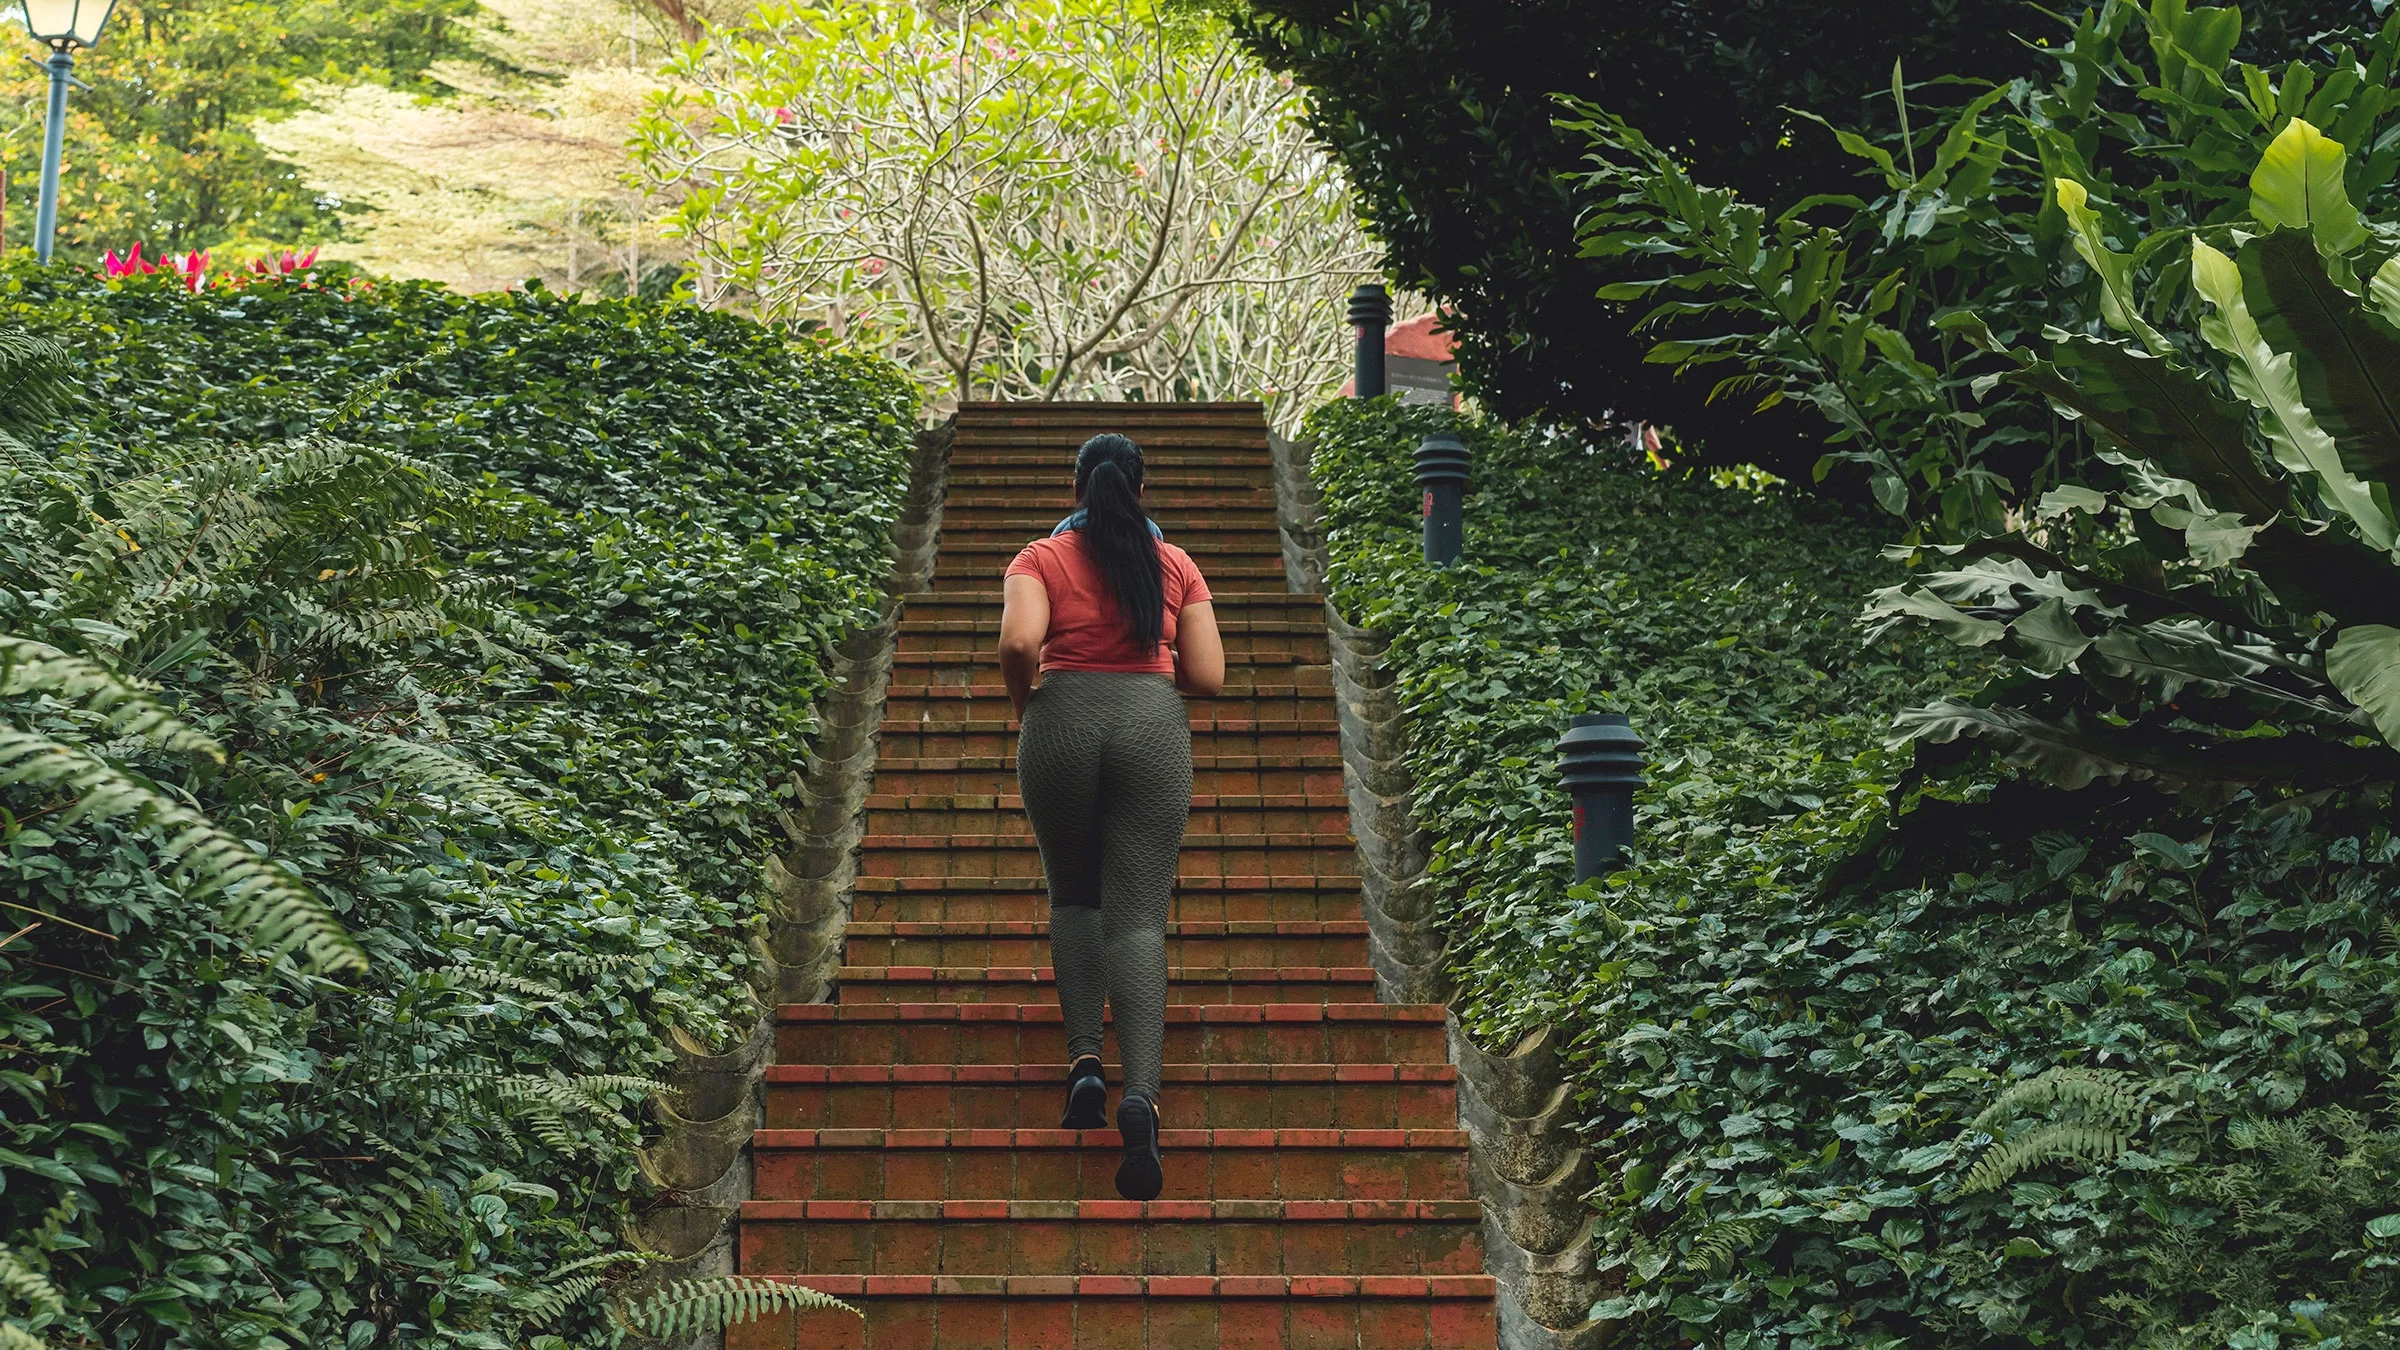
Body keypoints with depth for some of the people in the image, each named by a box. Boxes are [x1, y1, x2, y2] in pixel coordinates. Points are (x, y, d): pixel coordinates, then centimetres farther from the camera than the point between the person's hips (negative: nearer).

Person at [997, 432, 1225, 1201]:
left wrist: (1022, 701, 6)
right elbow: (1208, 677, 5)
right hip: (1153, 726, 0)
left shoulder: (1041, 558, 5)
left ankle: (1084, 1058, 2)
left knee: (1073, 898, 20)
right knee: (1138, 916, -4)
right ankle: (1141, 1093, -23)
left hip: (1064, 723, 0)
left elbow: (1019, 642, -14)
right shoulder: (1176, 566, 10)